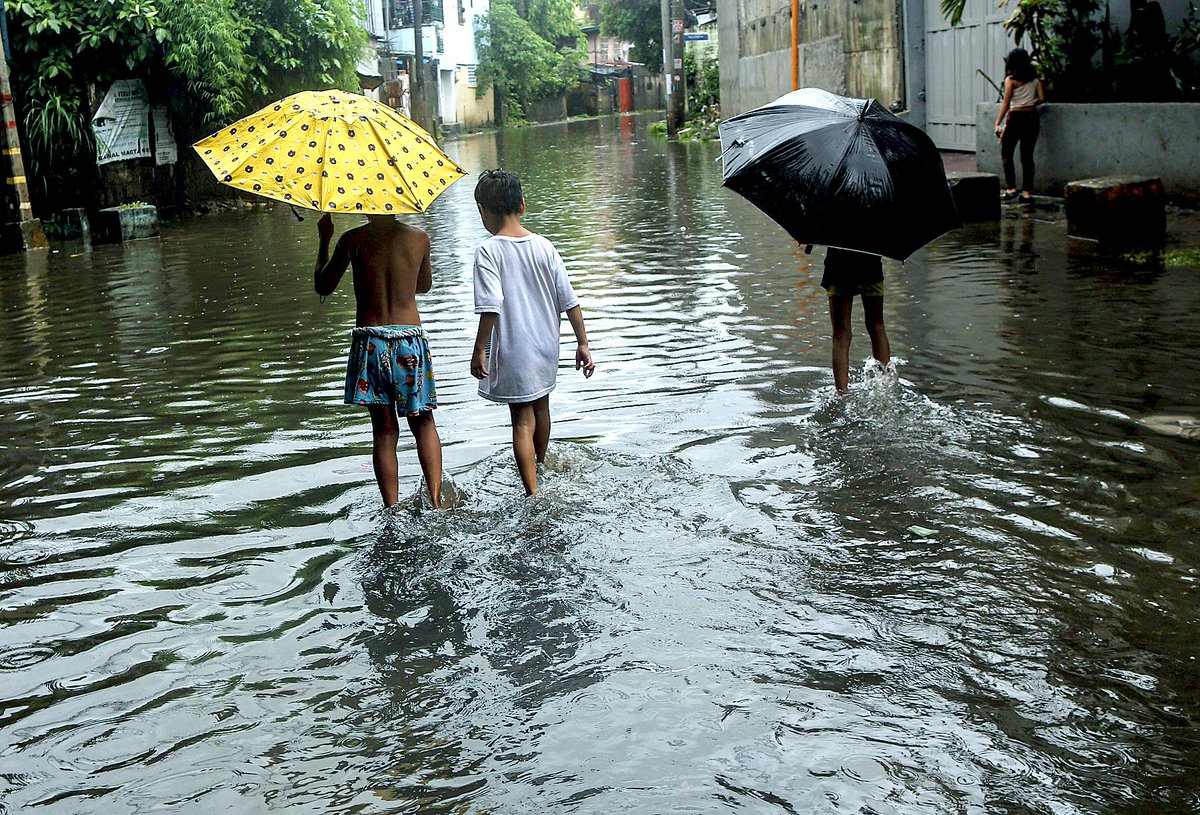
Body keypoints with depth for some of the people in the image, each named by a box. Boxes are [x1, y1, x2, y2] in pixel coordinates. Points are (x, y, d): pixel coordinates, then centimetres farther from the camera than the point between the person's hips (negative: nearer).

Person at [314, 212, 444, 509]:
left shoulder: (353, 239, -2)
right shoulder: (419, 237, 2)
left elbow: (322, 286, 11)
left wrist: (324, 240, 23)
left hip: (370, 342, -1)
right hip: (410, 339, 1)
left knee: (384, 430, 6)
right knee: (423, 423, 15)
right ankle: (435, 500, 1)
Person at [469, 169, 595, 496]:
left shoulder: (488, 251, -15)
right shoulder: (544, 246, -1)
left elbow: (491, 307, -23)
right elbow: (569, 300, -1)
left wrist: (479, 351, -17)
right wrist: (582, 343, 6)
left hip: (513, 352, -5)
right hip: (546, 347, 5)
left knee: (522, 420, 0)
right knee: (540, 407, 25)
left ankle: (533, 493, -8)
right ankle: (540, 467, 48)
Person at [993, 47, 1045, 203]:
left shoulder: (1011, 80, -6)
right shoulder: (1035, 78, 6)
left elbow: (1006, 103, -9)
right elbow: (1041, 98, 2)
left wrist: (998, 123, -6)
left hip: (1015, 117, -5)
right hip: (1032, 117, 5)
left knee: (1006, 154, 7)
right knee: (1027, 156, 8)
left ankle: (1011, 188, -4)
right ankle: (1027, 192, 5)